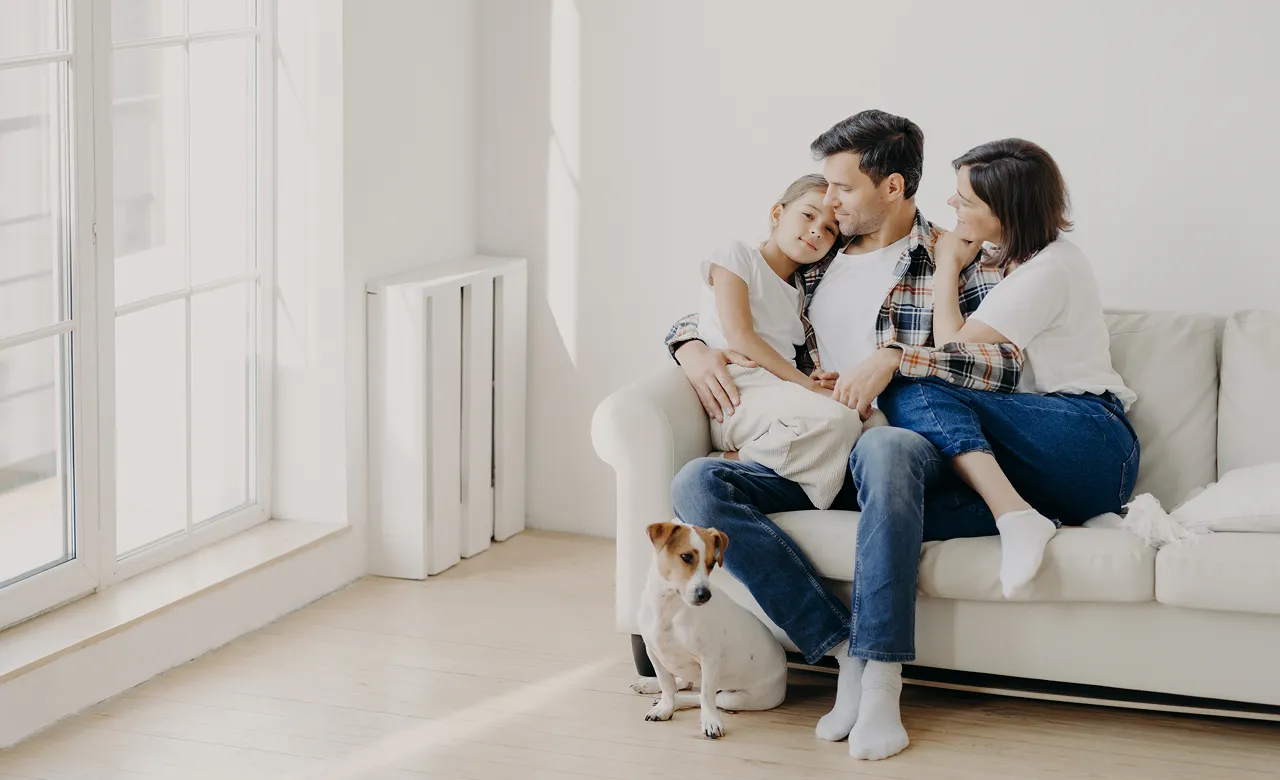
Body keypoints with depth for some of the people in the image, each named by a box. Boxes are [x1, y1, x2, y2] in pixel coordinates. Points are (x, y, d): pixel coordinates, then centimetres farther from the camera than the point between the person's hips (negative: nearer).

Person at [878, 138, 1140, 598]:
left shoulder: (1051, 270, -8)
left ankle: (1016, 516, -39)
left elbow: (953, 350, -10)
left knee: (913, 393, -27)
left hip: (1089, 442, -8)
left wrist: (948, 267, 3)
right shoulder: (1005, 257, 21)